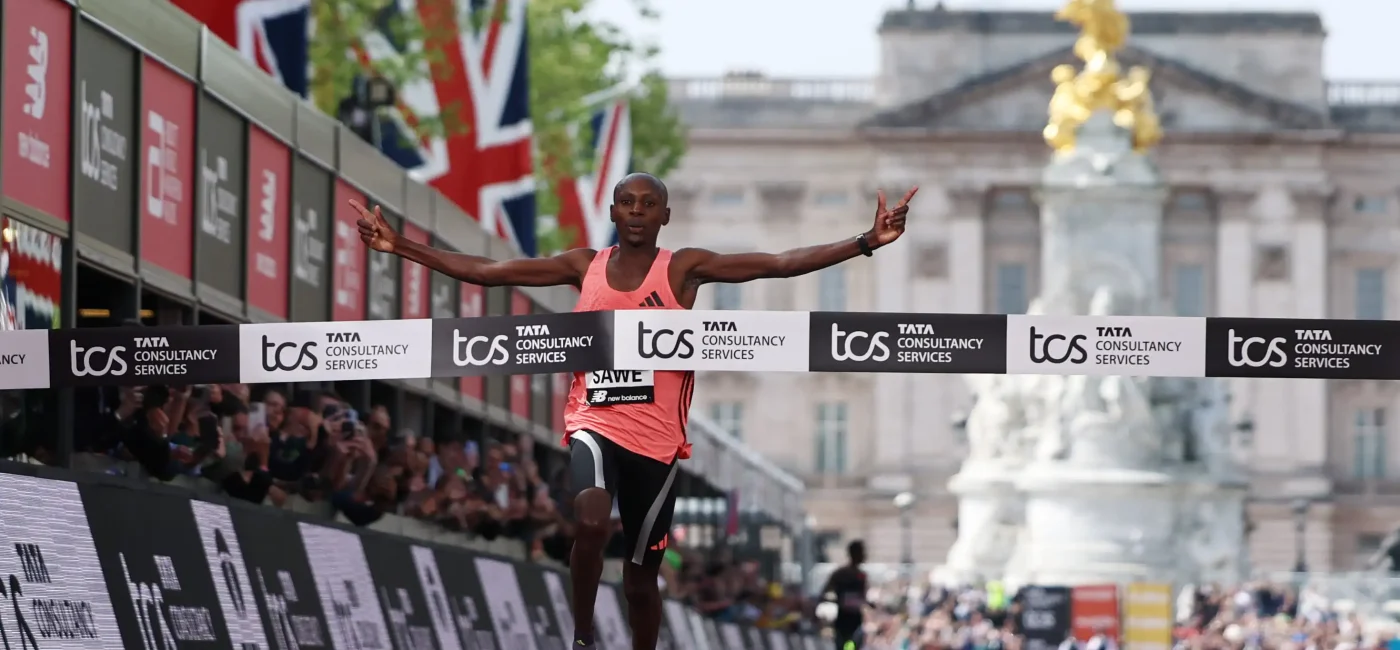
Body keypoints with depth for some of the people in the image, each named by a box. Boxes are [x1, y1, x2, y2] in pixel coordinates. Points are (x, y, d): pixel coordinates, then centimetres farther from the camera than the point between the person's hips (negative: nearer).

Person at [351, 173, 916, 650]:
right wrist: (400, 247, 2)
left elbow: (780, 264, -10)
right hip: (595, 425, 0)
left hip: (657, 439, 0)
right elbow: (484, 271, 5)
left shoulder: (683, 269, -2)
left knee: (642, 573, 9)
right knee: (591, 523, -30)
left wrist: (865, 243, -20)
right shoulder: (584, 267, 4)